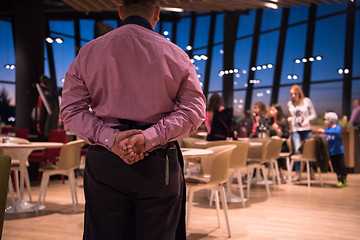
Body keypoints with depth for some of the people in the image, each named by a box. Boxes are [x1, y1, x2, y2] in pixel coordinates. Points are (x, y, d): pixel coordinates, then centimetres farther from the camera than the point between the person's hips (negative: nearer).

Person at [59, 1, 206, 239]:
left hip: (104, 164, 2)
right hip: (159, 165, -1)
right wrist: (150, 137, -12)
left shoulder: (88, 52, 5)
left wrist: (109, 138, -10)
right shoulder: (175, 54, 1)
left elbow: (70, 109, 1)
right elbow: (193, 110, -4)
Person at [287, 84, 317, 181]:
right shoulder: (290, 104, 9)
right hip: (295, 130, 1)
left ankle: (311, 169, 27)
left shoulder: (307, 101, 1)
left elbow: (314, 114, 3)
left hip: (307, 129, -1)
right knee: (297, 150, -11)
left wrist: (308, 119, -16)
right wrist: (290, 118, 0)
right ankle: (297, 173, -3)